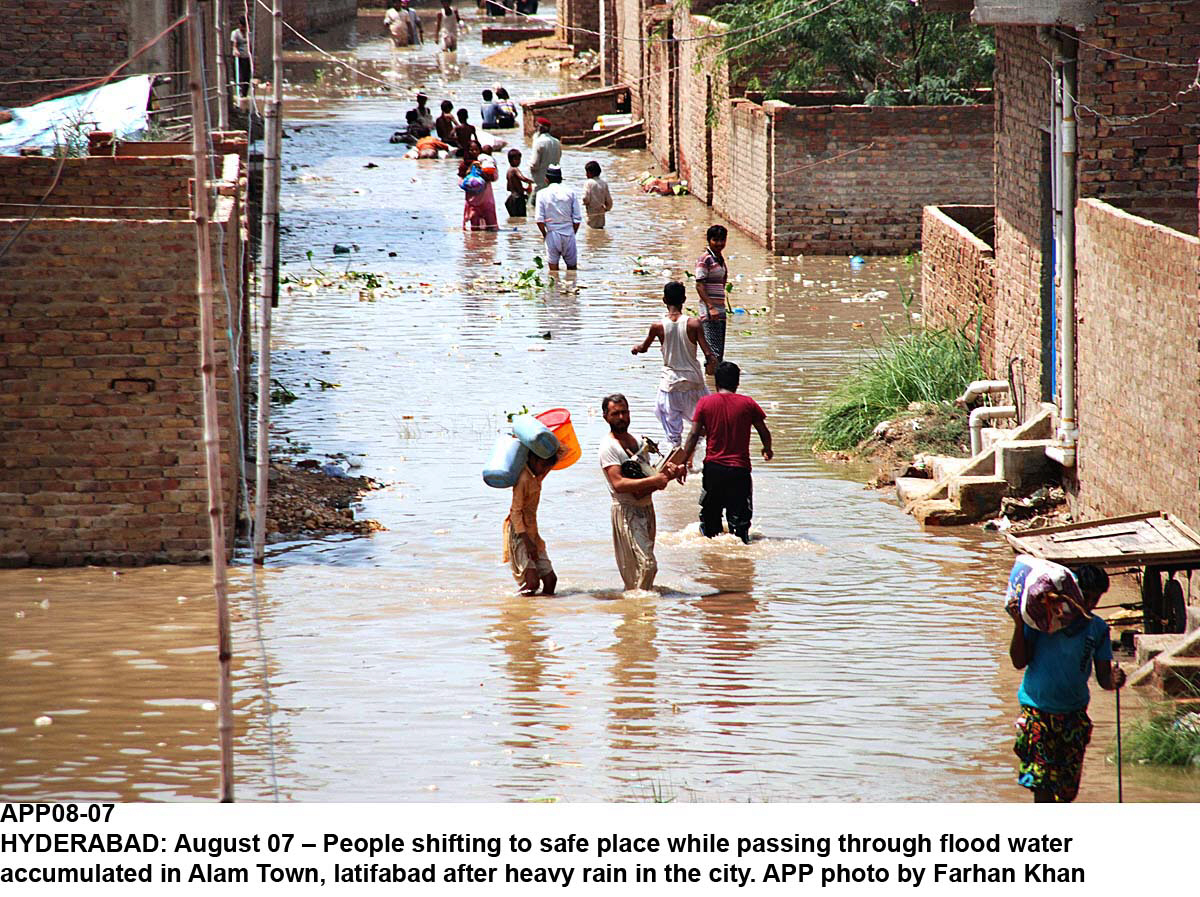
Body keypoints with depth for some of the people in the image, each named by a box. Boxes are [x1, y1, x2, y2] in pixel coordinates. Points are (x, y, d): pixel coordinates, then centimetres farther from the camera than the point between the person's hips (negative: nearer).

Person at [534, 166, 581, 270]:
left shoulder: (542, 194, -2)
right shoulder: (571, 192, 1)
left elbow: (539, 219, -7)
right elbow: (577, 218, -1)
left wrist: (544, 234, 8)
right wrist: (573, 233, 12)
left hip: (552, 235, -1)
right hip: (568, 234, 1)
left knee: (553, 267, 4)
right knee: (572, 266, 12)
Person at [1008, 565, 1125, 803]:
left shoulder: (1098, 629, 3)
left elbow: (1103, 676, 3)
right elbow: (1019, 662, -7)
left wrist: (1113, 681, -21)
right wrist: (1019, 624, -20)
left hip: (1074, 714, 3)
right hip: (1037, 708, -3)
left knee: (1067, 789, 6)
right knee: (1042, 783, -13)